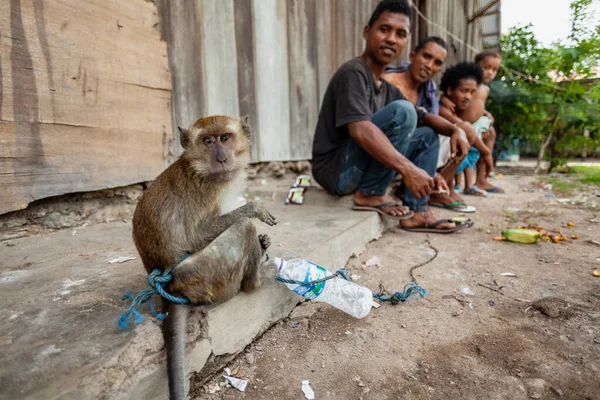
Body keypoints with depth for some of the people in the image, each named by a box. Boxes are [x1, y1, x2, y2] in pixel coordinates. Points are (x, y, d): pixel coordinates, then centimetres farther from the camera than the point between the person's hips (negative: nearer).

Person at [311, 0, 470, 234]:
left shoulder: (387, 87, 14)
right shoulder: (353, 73, -13)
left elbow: (423, 117, 18)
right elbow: (360, 130, -29)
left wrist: (453, 130, -2)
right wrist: (409, 170, -33)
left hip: (357, 169, 9)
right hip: (336, 169, -9)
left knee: (428, 137, 12)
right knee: (401, 111, -21)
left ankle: (417, 212, -1)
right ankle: (370, 194, -13)